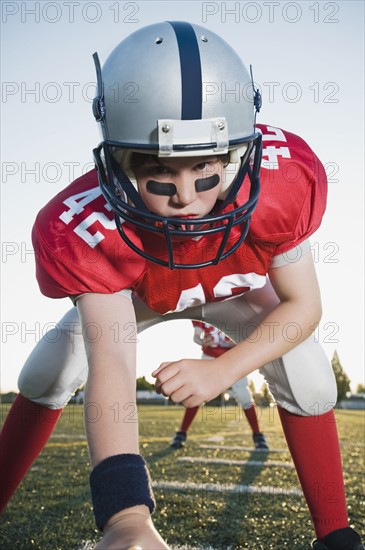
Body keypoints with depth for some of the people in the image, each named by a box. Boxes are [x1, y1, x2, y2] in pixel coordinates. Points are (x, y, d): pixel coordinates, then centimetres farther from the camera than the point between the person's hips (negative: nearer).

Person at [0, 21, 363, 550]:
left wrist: (223, 370, -41)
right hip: (135, 293, 0)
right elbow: (111, 365, -51)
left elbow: (303, 304, -25)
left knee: (308, 380, -18)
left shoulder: (284, 178, -38)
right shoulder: (88, 228, -42)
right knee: (47, 374, -11)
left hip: (238, 288, 1)